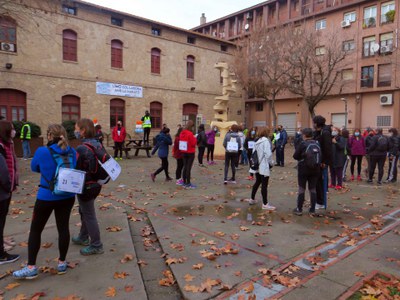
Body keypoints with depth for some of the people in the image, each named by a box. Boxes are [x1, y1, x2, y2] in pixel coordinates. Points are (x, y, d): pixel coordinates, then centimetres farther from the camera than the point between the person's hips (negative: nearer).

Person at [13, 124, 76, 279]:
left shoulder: (42, 151, -16)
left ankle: (31, 267, 18)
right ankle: (62, 263, 23)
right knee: (63, 227, 12)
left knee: (35, 229, 12)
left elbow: (34, 168, 3)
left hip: (46, 197, -3)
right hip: (67, 196, 4)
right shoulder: (72, 152, -5)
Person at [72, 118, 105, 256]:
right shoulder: (98, 145, 2)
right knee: (84, 211, 25)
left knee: (89, 215, 5)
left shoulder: (81, 148, -22)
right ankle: (83, 237, 42)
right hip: (96, 184, 8)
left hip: (86, 186, -8)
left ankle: (96, 246, 17)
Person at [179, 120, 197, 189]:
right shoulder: (190, 134, -19)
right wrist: (195, 139, 0)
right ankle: (188, 184, 3)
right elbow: (193, 143, -19)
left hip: (184, 152, 7)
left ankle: (184, 183, 19)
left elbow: (180, 142, 10)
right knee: (189, 168, -2)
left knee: (185, 167, 13)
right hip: (190, 153, -7)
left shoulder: (182, 133, 3)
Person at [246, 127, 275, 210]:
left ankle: (252, 199, 30)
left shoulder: (257, 142, 11)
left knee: (257, 182, 20)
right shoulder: (266, 141, -13)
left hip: (257, 166, 8)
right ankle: (265, 204, 3)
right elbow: (268, 154, -19)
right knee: (264, 185, -2)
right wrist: (271, 163, -5)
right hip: (264, 166, -8)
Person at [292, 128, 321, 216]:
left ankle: (299, 209, 11)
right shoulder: (317, 144, 2)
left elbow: (295, 156, -8)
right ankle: (312, 210, 15)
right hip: (315, 169, 4)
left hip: (303, 169, -4)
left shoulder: (302, 143, -11)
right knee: (313, 189, 10)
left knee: (302, 189, 5)